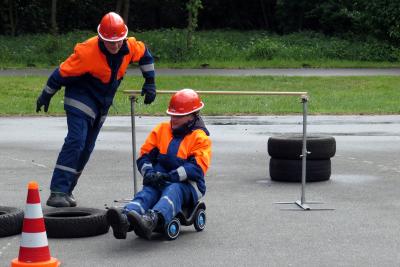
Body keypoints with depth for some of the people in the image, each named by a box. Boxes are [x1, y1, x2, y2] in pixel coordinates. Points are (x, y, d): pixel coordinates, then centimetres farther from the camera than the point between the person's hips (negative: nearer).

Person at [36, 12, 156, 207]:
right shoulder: (88, 51, -26)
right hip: (81, 100, -7)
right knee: (75, 141, -21)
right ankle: (57, 192, -25)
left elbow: (144, 54, 15)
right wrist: (46, 96, -5)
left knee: (86, 149, 7)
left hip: (102, 105, 7)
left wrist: (149, 82, 15)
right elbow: (63, 72, -15)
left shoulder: (130, 47, -9)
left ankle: (66, 191, 15)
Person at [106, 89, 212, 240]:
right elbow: (144, 156, 14)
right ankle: (124, 219, -63)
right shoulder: (161, 130, 18)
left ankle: (151, 220, -69)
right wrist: (149, 172, -9)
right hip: (160, 182, 3)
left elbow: (197, 168, -10)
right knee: (147, 191, -30)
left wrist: (170, 176, -22)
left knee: (173, 190, -37)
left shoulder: (200, 138, 5)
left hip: (187, 185, -3)